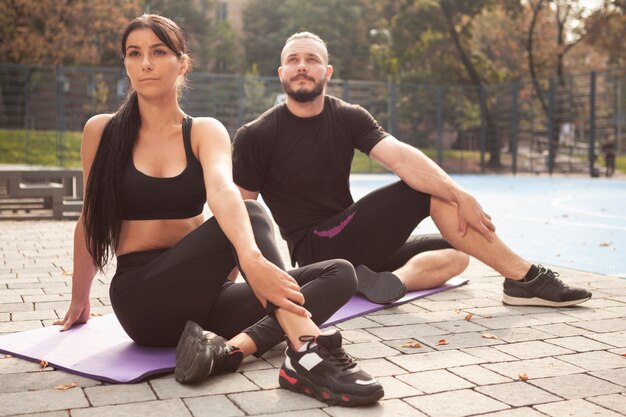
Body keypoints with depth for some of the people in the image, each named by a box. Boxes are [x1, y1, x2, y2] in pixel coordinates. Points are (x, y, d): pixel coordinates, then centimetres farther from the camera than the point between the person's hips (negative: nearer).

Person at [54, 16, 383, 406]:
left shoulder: (205, 131, 3)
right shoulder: (102, 131, 3)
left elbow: (222, 189, -20)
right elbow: (91, 220, 14)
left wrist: (251, 256, -39)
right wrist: (79, 300, 20)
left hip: (198, 297, 3)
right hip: (141, 300, -3)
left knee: (339, 274, -14)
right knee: (250, 214, -29)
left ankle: (232, 346, -34)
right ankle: (308, 353, -45)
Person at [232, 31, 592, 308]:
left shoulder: (348, 118, 1)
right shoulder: (255, 137, -10)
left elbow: (401, 157, -14)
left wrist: (461, 195, -28)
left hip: (350, 241, 7)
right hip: (318, 250, -6)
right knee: (433, 193, -15)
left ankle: (394, 279, -18)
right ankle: (526, 277, -13)